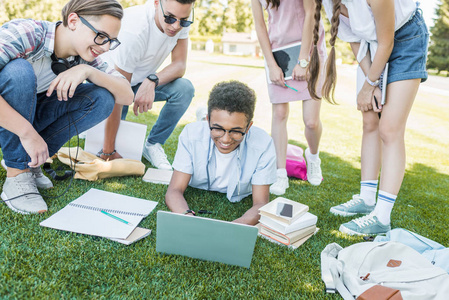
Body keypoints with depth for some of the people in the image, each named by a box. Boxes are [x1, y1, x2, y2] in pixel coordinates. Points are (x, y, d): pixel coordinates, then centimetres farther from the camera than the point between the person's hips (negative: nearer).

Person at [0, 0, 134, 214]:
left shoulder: (83, 57, -11)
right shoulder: (24, 33, -29)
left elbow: (127, 96, -14)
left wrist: (88, 71, -30)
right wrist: (27, 132, -39)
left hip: (27, 114, 5)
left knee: (101, 98, -14)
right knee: (19, 70, -35)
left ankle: (30, 161, -5)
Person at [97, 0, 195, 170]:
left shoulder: (181, 18, -20)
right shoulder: (133, 31, -36)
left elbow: (180, 65, -16)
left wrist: (152, 80, -40)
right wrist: (108, 151, -31)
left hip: (142, 81, 5)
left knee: (184, 89, -25)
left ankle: (152, 145, -8)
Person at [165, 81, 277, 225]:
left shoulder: (262, 145, -38)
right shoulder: (192, 134, -36)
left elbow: (260, 204, -35)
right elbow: (174, 190, -34)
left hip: (240, 200, 0)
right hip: (196, 193, 0)